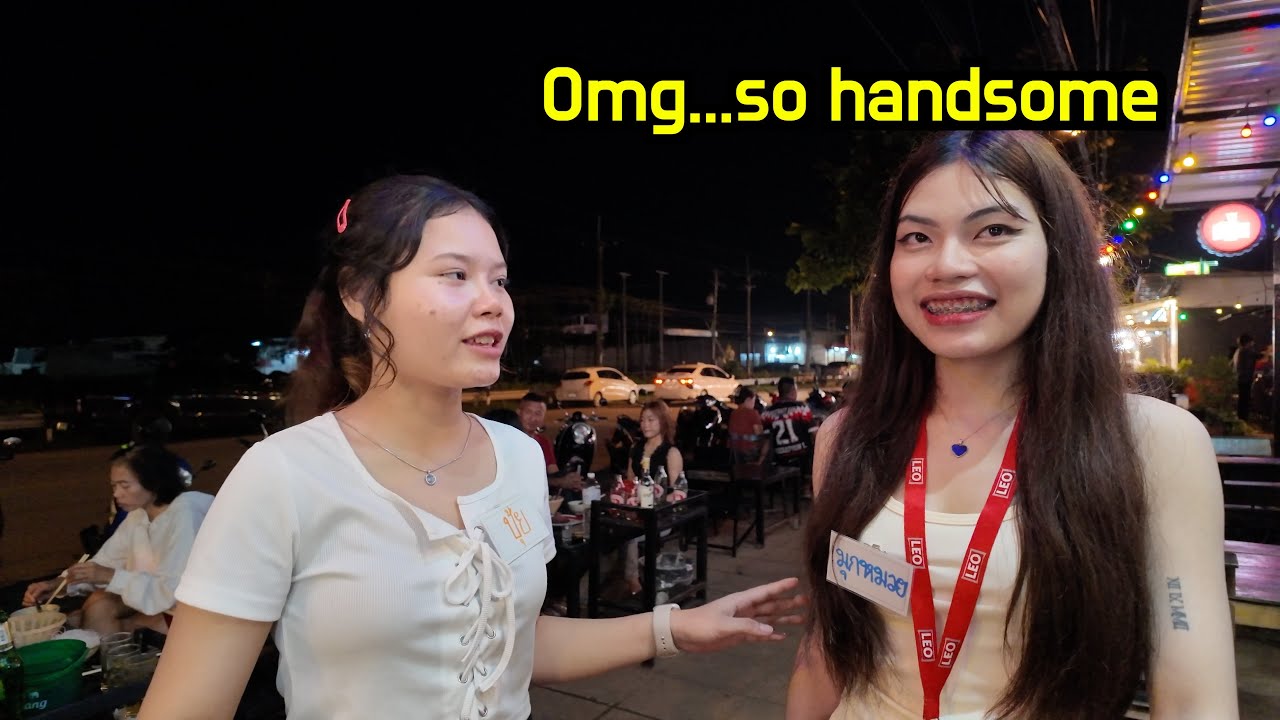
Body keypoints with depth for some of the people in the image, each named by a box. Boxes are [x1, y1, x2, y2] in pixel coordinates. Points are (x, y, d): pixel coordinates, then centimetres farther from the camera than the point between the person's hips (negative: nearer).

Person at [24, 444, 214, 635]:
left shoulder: (184, 514, -23)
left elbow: (173, 590, -25)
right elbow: (106, 562, 8)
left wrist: (111, 577, -21)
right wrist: (57, 584, -7)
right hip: (162, 601, 7)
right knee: (97, 604, -8)